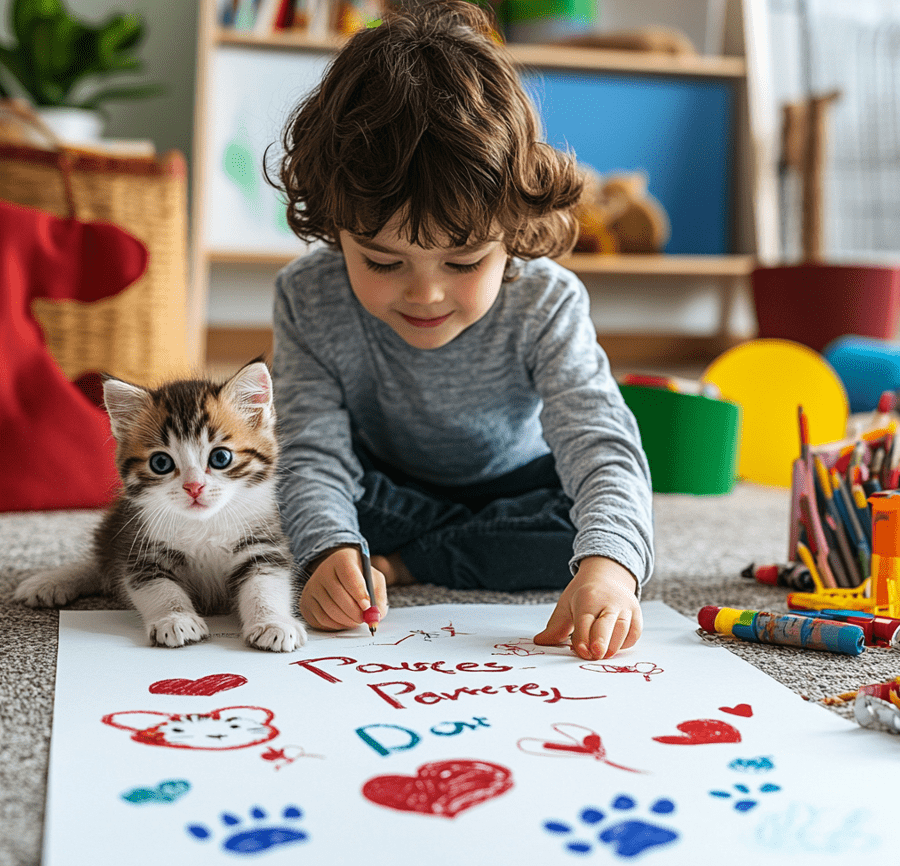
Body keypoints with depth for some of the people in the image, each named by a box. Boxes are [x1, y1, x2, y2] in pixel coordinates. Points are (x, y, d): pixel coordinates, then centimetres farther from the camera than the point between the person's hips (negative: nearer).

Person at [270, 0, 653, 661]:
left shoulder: (544, 305, -30)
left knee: (590, 533, -30)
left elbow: (601, 444, -38)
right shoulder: (310, 302, -25)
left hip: (515, 485, -1)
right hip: (389, 493, 1)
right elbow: (314, 452, -28)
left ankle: (402, 564, -19)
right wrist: (330, 549, -49)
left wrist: (608, 563, -58)